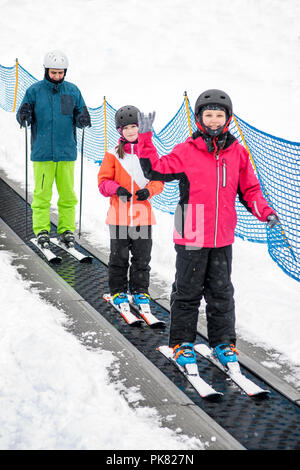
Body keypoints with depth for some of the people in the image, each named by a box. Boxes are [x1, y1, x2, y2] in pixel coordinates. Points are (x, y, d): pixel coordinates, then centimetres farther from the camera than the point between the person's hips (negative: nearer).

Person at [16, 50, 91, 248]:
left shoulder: (72, 90, 7)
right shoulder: (34, 90, 1)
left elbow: (80, 116, 11)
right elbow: (23, 118, 3)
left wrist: (82, 119, -12)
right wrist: (24, 116, -20)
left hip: (66, 151, 2)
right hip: (42, 152, -2)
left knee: (67, 193, 5)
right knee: (42, 193, -1)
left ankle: (67, 229, 14)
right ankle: (42, 230, 7)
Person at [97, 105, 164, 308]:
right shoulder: (113, 155, 1)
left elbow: (158, 179, 8)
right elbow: (103, 182, 2)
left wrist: (149, 190, -11)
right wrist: (117, 189, -18)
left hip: (143, 214, 1)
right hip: (119, 214, -1)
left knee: (142, 257, 7)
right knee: (119, 256, 6)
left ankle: (140, 290, 21)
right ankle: (118, 290, 20)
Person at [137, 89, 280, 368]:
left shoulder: (238, 153, 4)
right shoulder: (186, 151, -6)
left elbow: (249, 189, 12)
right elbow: (155, 170, -5)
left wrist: (265, 212, -2)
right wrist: (144, 137, -13)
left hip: (222, 238, 3)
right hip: (192, 238, -3)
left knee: (221, 293, 14)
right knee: (188, 292, 8)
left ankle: (223, 342, 26)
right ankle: (181, 343, 21)